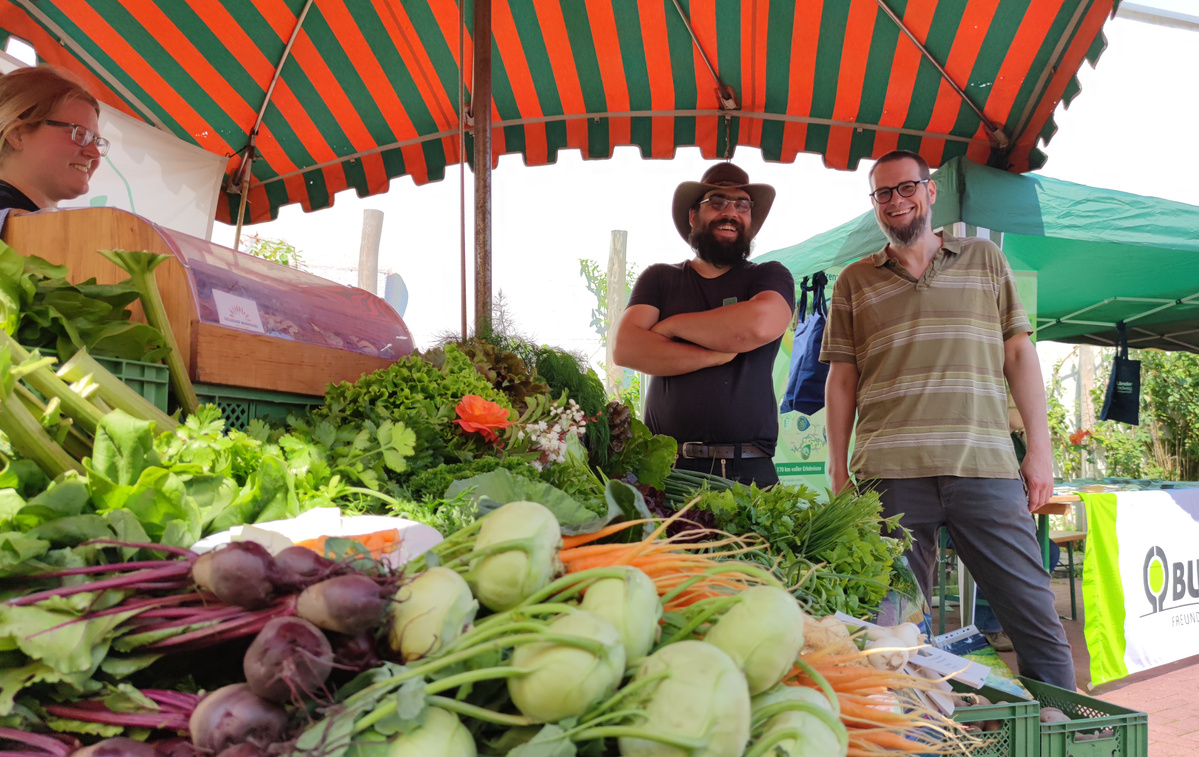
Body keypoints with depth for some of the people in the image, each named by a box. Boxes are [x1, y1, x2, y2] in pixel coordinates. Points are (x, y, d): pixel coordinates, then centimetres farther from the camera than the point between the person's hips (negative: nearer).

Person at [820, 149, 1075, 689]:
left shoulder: (986, 260, 16)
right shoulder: (854, 282, 15)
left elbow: (1019, 353, 12)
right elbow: (841, 380, 12)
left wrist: (1039, 449, 4)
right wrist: (838, 472, 5)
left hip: (986, 466, 0)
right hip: (890, 472, 0)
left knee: (1037, 620, 0)